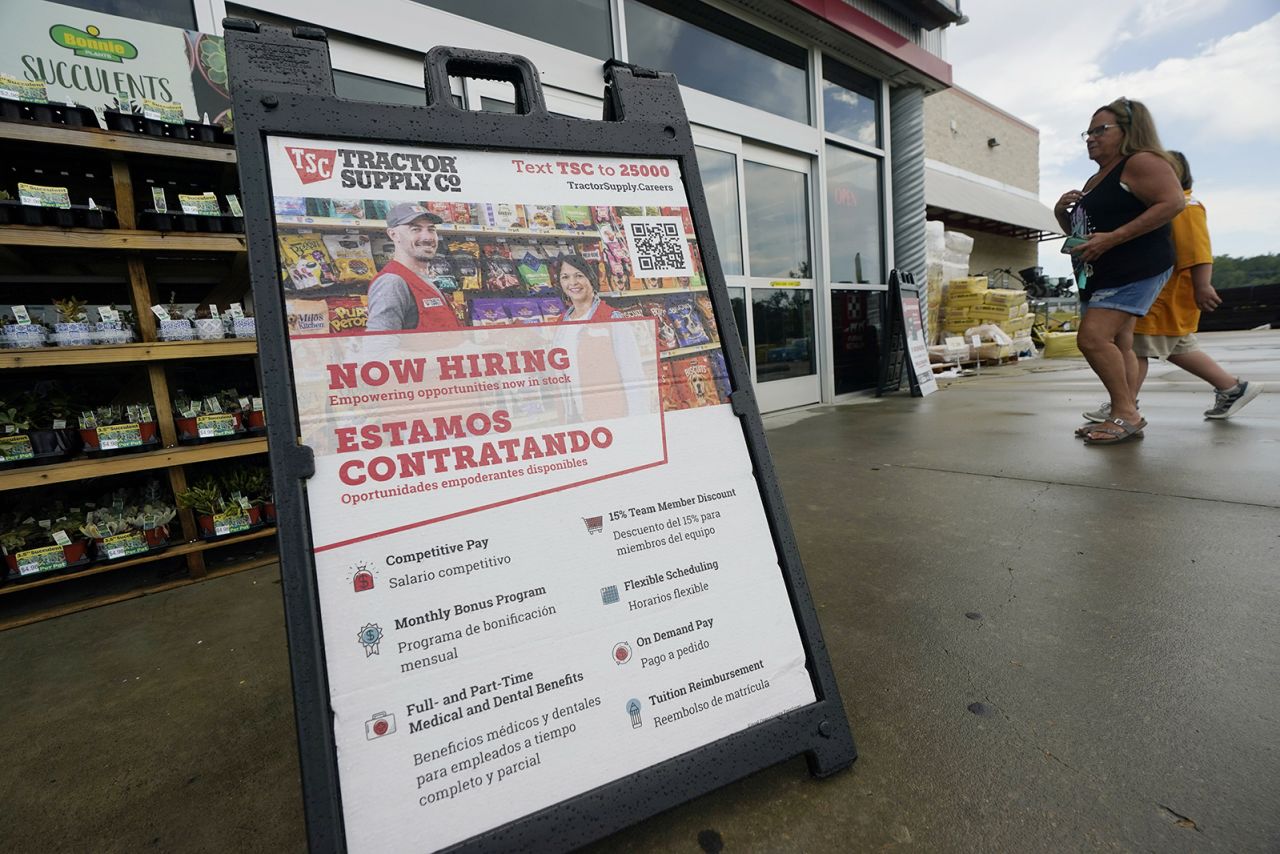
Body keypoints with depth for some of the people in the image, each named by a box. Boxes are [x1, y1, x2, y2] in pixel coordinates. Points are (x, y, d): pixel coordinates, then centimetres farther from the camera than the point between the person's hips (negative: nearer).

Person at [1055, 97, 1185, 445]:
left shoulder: (1141, 162, -5)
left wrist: (1113, 238, -24)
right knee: (1117, 345, 7)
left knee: (1093, 337, -21)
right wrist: (1062, 211, 8)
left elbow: (1173, 202, -18)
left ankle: (1126, 413, -14)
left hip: (1135, 269, -10)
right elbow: (1079, 230, 29)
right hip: (1099, 275, 10)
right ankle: (1124, 416, 11)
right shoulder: (1095, 181, 22)